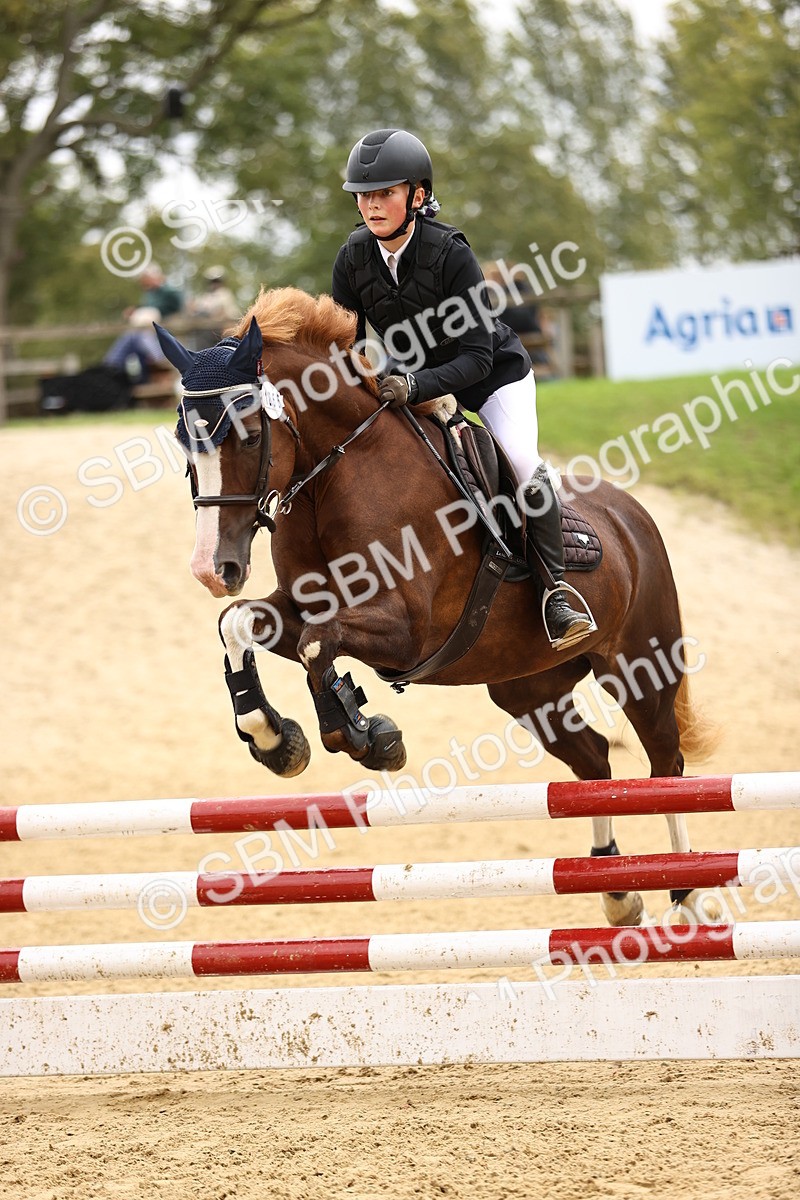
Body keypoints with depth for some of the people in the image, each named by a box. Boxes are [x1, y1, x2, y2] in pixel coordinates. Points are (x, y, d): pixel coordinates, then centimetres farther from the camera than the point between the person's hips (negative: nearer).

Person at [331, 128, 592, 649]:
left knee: (521, 464, -26)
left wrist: (415, 386, -46)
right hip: (414, 375, 5)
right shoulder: (354, 258, -15)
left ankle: (554, 589, -13)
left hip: (494, 373, -5)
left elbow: (475, 357, -31)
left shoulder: (450, 254, -29)